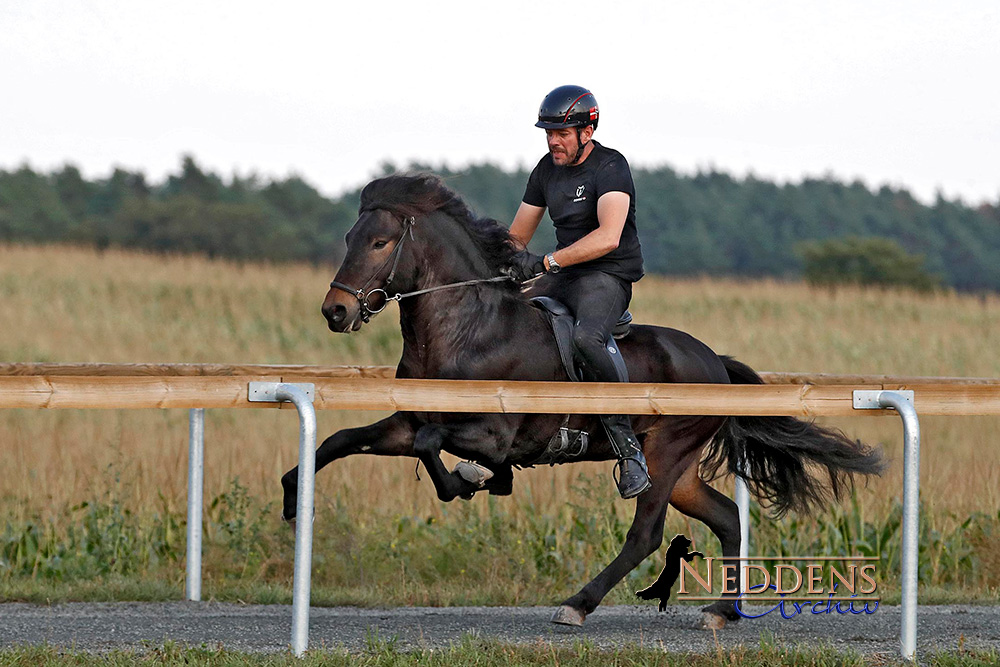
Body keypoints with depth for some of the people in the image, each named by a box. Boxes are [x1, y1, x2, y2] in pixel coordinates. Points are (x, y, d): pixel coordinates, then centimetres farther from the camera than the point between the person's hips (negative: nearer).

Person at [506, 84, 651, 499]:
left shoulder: (610, 167, -13)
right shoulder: (547, 170, 12)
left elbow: (608, 237, -29)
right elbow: (518, 235, 18)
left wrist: (546, 262, -34)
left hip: (608, 277, -8)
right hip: (563, 278, 8)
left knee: (585, 338, -37)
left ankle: (628, 449, -32)